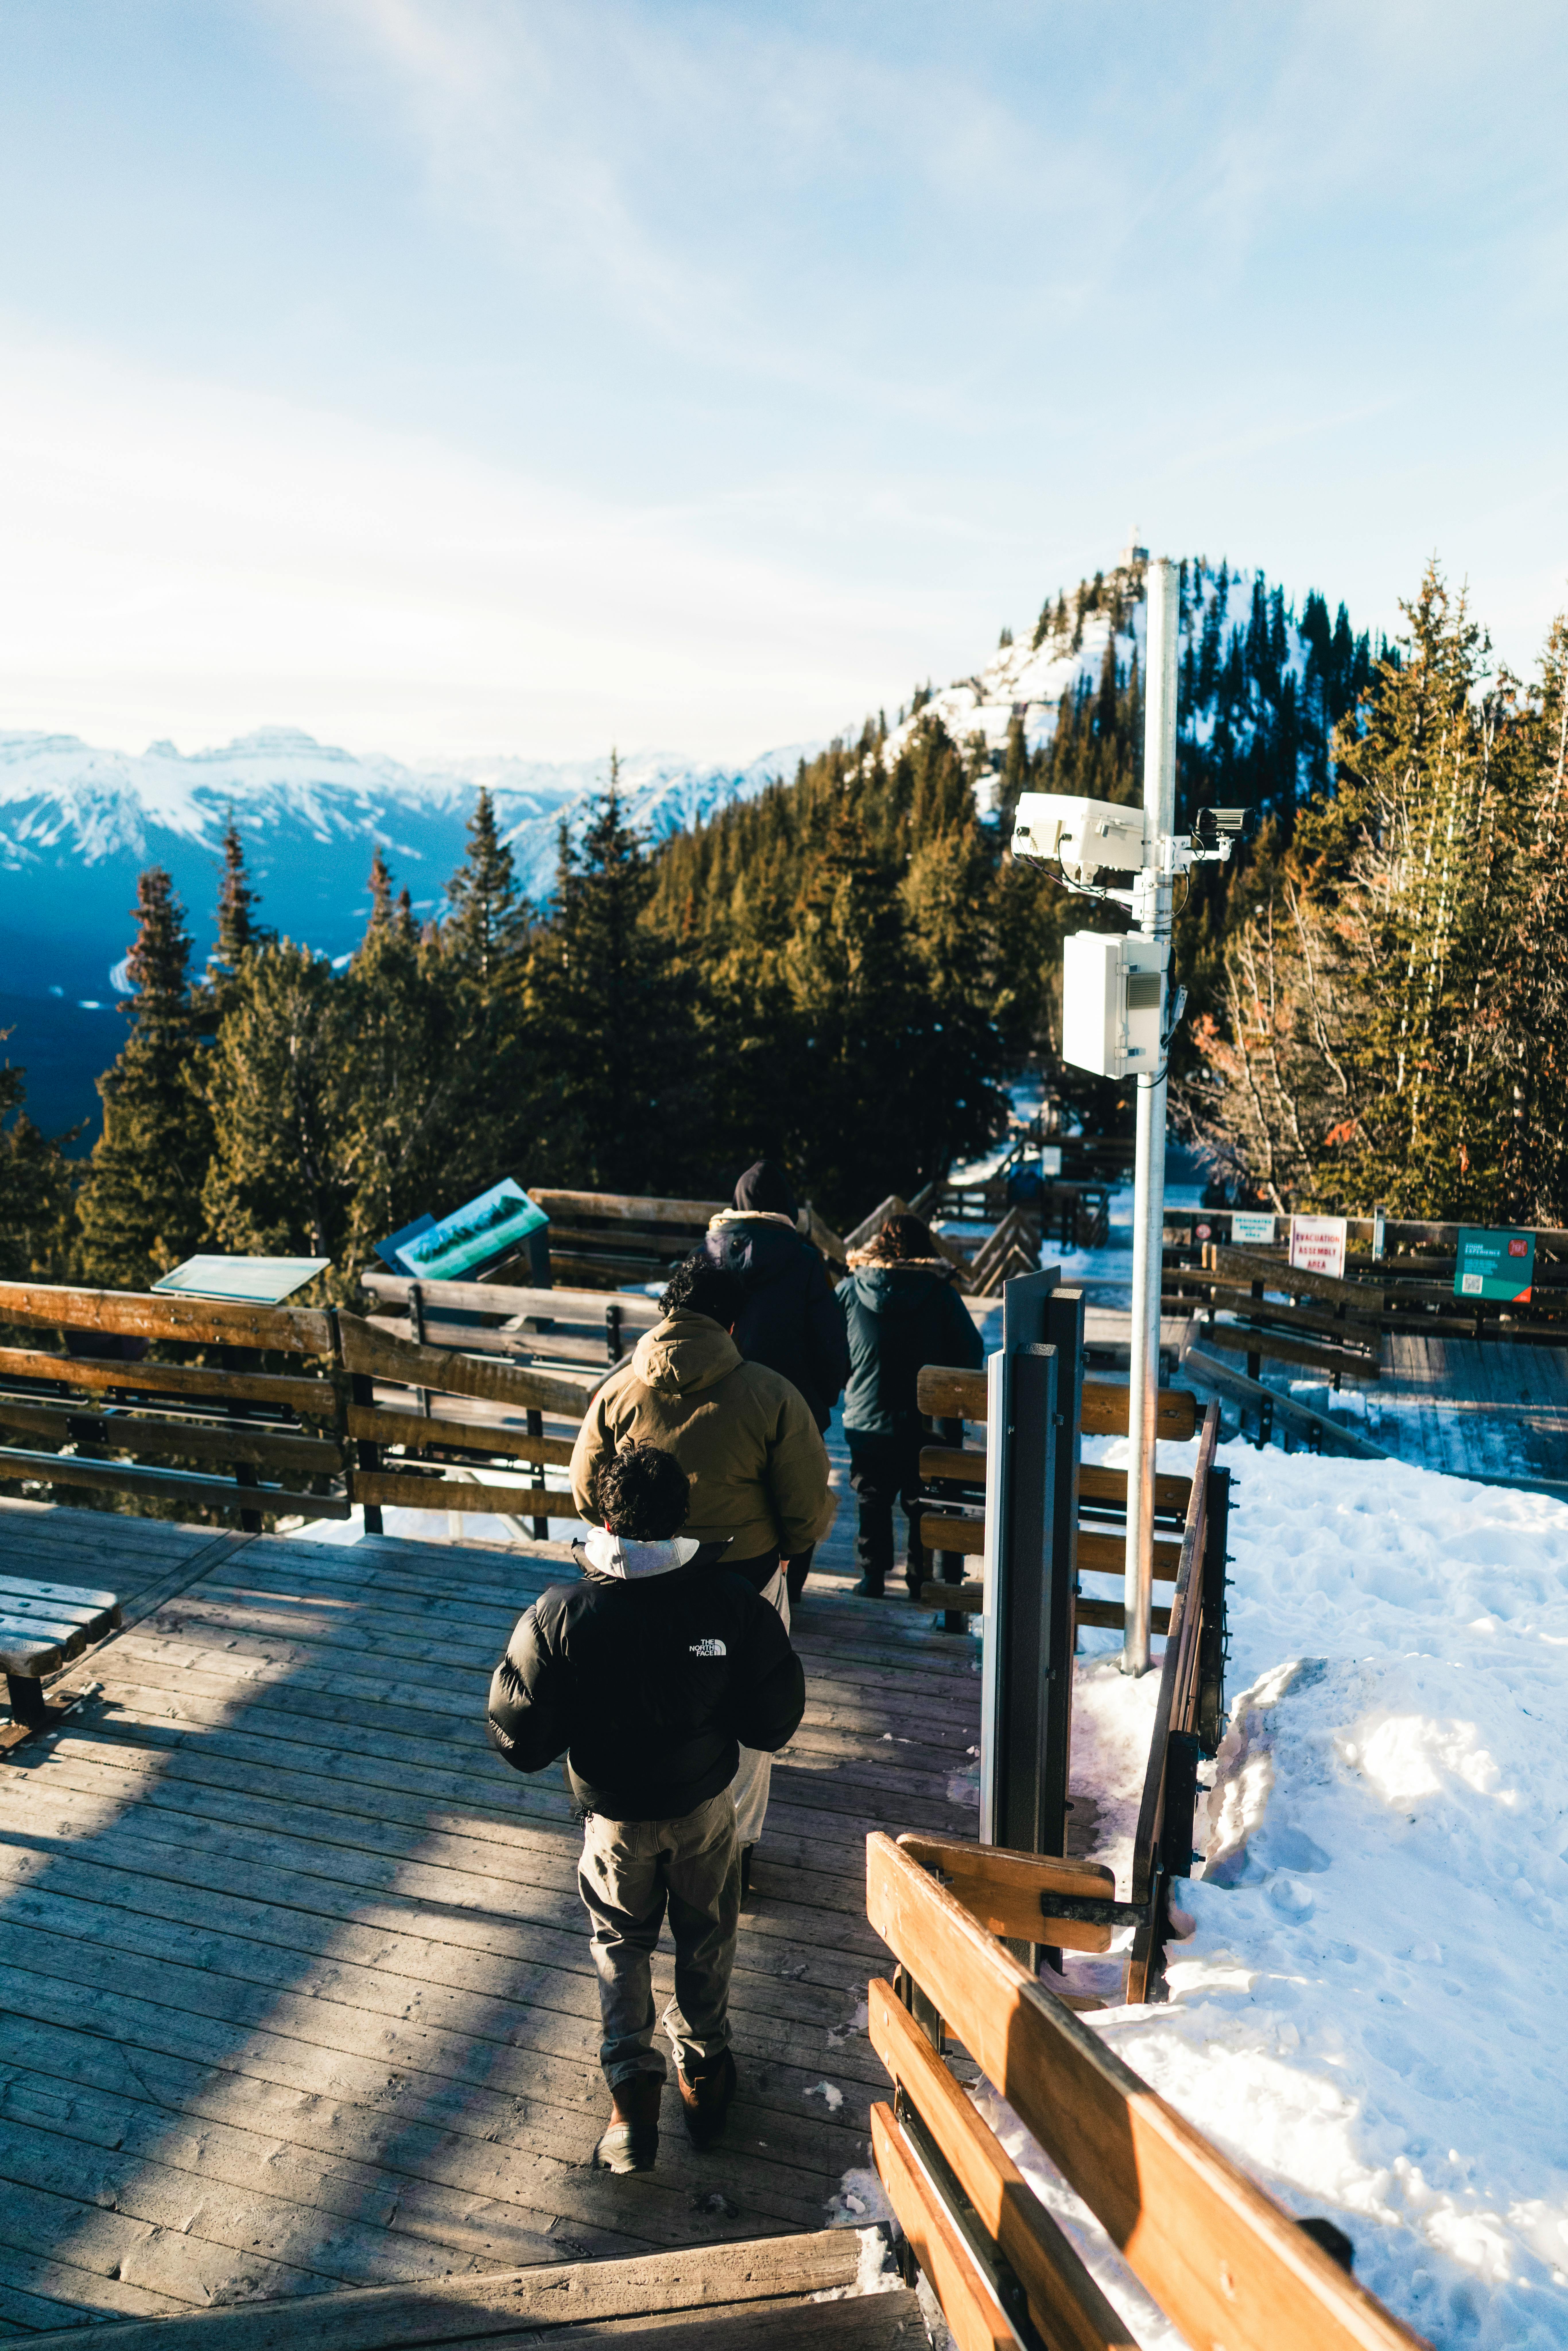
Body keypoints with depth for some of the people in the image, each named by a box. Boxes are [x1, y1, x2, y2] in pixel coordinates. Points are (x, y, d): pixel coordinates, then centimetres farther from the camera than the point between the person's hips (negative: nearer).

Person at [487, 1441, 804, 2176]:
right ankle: (703, 2074, 42)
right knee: (705, 1939, 26)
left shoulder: (561, 1616, -26)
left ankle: (633, 2083, 20)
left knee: (621, 1943, 26)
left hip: (616, 1815, -1)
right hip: (705, 1806, 1)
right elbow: (774, 1724, -13)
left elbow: (522, 1743, -17)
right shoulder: (734, 1603, -24)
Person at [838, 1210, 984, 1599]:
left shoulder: (850, 1289, -6)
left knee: (873, 1501, 16)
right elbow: (972, 1353, -4)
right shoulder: (941, 1293, -9)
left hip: (866, 1421, 1)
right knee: (921, 1503, 14)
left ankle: (873, 1577, 22)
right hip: (925, 1423, -1)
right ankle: (921, 1579, 22)